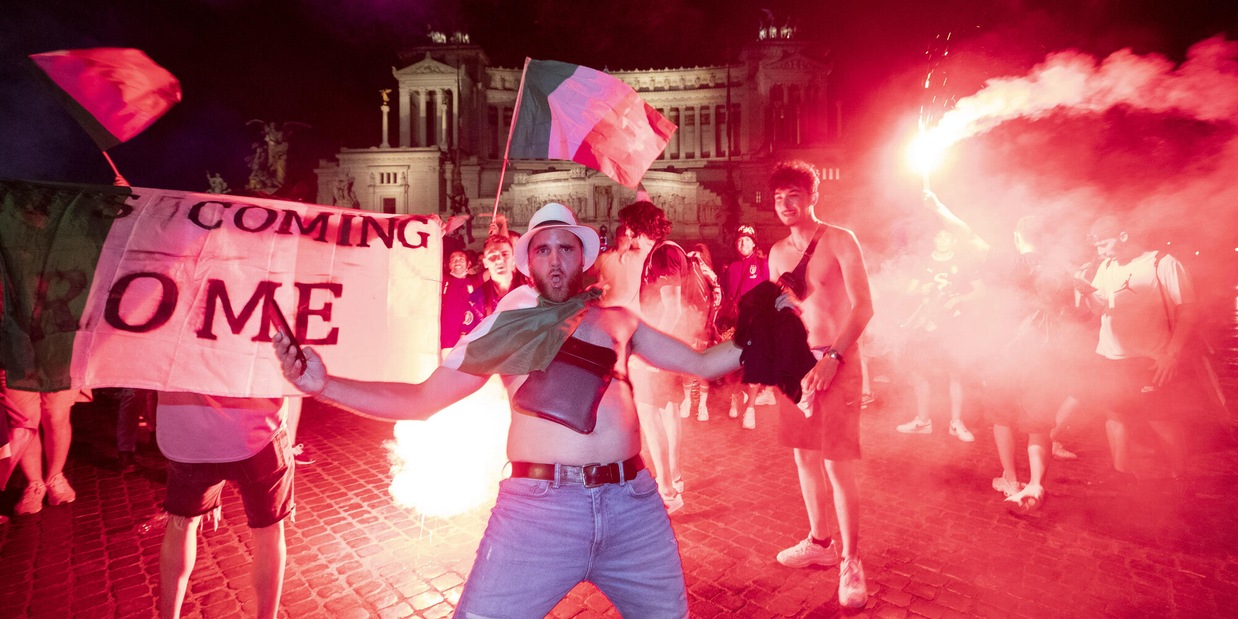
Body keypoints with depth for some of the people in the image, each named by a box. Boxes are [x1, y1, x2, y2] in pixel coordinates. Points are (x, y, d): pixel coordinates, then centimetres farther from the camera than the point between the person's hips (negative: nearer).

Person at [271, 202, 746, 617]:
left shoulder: (618, 320, 13)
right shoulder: (507, 328, 7)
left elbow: (701, 363, 19)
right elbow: (420, 401, 5)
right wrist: (323, 385, -6)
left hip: (632, 503, 3)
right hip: (538, 508, -2)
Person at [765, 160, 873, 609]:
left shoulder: (839, 241, -6)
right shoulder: (778, 252, 11)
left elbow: (863, 306, -12)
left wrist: (833, 357, -21)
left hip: (835, 361, -6)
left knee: (838, 466, -5)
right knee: (805, 457, 13)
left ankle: (851, 562, 9)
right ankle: (819, 543, 30)